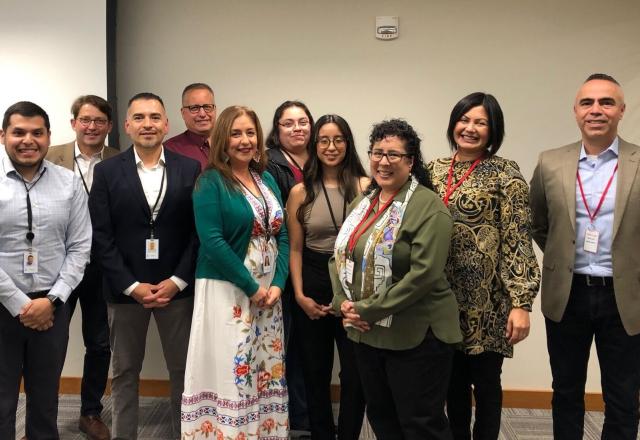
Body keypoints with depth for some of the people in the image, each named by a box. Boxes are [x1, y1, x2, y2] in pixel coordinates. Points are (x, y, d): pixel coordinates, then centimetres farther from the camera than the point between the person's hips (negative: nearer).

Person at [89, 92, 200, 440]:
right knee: (124, 373, 13)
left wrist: (177, 281, -9)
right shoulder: (107, 171, 1)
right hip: (125, 289, 0)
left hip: (177, 288, 0)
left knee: (183, 371, 9)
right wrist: (131, 285, -11)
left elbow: (199, 231, -1)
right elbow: (101, 236, -4)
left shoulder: (190, 169, 2)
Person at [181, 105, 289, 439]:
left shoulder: (267, 179, 11)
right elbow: (212, 241, -15)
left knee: (267, 373, 11)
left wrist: (278, 284, -5)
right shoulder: (210, 182, -7)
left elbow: (282, 235, 9)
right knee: (230, 374, -3)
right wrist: (252, 287, -15)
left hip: (269, 290, 6)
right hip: (227, 292, -6)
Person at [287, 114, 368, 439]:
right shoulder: (300, 192, 3)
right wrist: (299, 295, -4)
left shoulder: (365, 187, -3)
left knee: (354, 374, 4)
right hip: (313, 285, 2)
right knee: (315, 373, 14)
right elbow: (295, 249, 5)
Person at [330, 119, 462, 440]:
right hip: (366, 333, 7)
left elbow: (424, 273, -22)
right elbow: (339, 257, 12)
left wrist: (369, 310, -19)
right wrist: (343, 302, -6)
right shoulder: (362, 203, 11)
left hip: (416, 336, -7)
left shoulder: (428, 206, -13)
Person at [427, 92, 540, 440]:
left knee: (485, 380, 7)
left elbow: (518, 242, -12)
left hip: (487, 300, -4)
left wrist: (521, 303, -18)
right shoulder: (434, 170, 8)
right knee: (453, 379, 15)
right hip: (443, 296, 5)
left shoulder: (505, 173, -7)